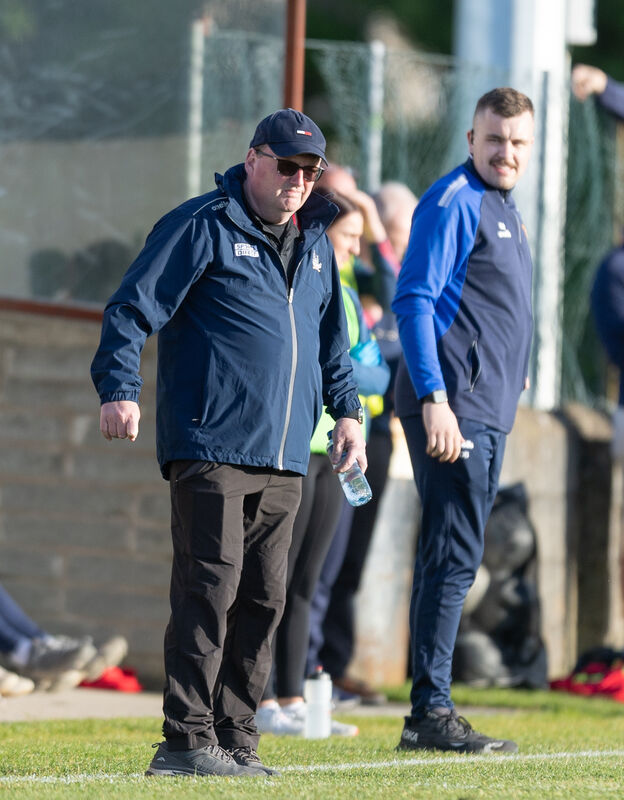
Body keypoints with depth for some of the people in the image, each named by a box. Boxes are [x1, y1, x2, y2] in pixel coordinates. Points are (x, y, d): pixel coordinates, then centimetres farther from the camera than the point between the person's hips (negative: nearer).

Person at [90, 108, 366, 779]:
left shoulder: (314, 241, 19)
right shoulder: (202, 228, -3)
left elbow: (331, 336, 32)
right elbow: (133, 307, -7)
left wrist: (346, 410, 24)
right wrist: (119, 388, -18)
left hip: (284, 459, 7)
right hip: (211, 447, -7)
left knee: (263, 599, 5)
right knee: (211, 586, -13)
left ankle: (235, 740, 10)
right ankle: (187, 741, -13)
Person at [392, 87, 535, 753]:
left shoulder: (502, 206, 19)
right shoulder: (453, 201, -10)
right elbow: (414, 301, -17)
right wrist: (434, 398, -24)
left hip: (485, 414, 10)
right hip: (450, 410, -10)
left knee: (451, 557, 10)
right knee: (453, 555, -12)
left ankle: (429, 714, 14)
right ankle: (431, 711, -12)